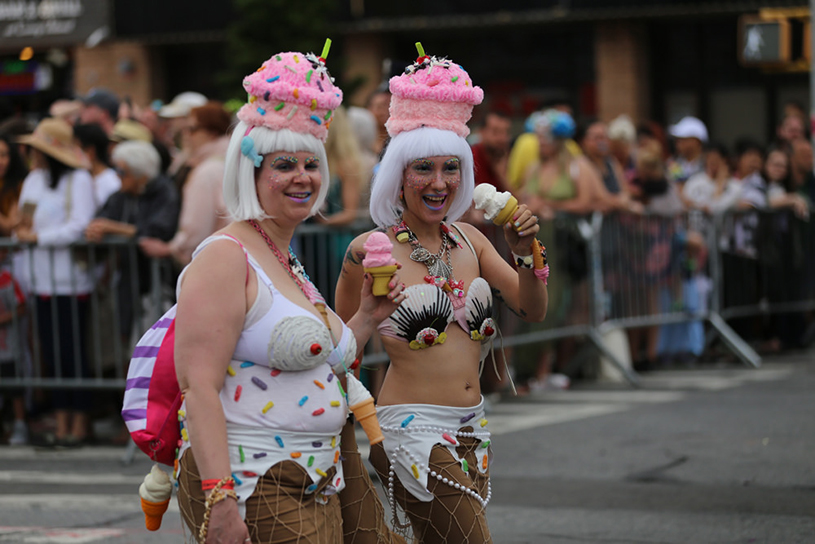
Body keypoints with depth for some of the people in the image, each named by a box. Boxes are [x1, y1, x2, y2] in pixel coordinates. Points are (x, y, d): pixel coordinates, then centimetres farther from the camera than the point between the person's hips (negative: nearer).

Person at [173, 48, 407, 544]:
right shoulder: (226, 258, -10)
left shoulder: (288, 263, 17)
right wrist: (219, 498, -26)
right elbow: (199, 385, -19)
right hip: (248, 489, -9)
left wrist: (367, 318, 17)